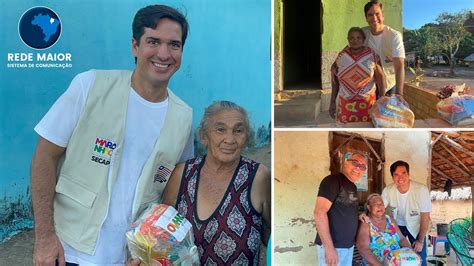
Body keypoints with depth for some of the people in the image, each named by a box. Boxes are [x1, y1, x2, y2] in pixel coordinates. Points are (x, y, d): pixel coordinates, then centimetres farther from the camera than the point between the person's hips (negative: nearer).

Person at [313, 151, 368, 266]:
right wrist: (329, 248, -26)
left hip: (348, 245, 9)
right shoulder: (333, 180, -13)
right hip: (333, 245, -9)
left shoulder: (353, 187, 13)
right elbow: (319, 213, -22)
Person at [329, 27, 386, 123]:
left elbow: (380, 77, 1)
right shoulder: (341, 56, 2)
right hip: (346, 104, 1)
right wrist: (332, 102, 6)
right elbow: (335, 80, 8)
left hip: (367, 103, -1)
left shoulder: (371, 55, -2)